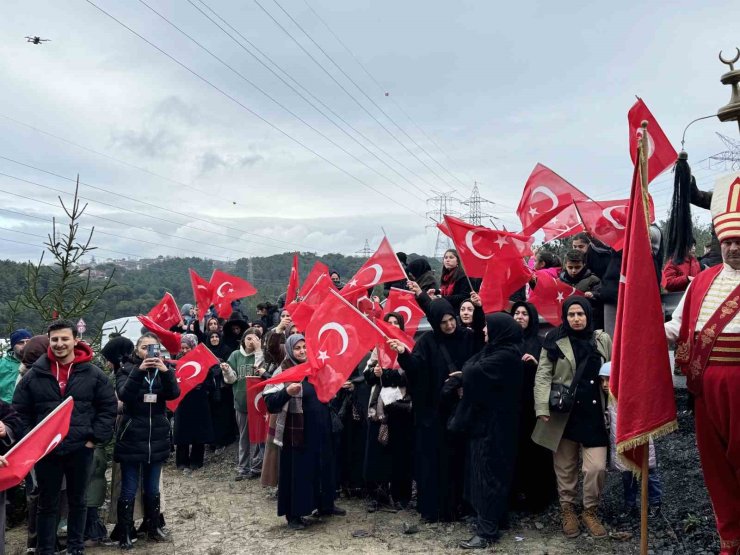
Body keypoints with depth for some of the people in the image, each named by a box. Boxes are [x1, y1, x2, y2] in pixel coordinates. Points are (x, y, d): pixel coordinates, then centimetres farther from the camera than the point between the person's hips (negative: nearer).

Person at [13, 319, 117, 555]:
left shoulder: (94, 374, -4)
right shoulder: (34, 374, -2)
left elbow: (108, 407, 0)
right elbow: (20, 410, 4)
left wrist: (95, 438, -6)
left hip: (81, 449, 0)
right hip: (45, 451, 0)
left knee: (77, 501, 15)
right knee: (47, 503, 12)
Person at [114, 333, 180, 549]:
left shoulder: (162, 370, 4)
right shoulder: (127, 370, -3)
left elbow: (174, 393, -12)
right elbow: (123, 394, -21)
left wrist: (165, 371, -29)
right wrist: (139, 370, -32)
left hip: (157, 439, 3)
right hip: (131, 438, -3)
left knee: (152, 488, 14)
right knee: (129, 489, 2)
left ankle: (153, 527, 28)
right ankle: (125, 533, 13)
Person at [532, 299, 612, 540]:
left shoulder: (603, 340, 7)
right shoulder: (554, 341, 0)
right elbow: (543, 376, -5)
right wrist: (543, 408, -15)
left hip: (594, 413, 1)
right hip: (563, 414, -1)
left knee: (597, 467, -3)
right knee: (565, 467, 10)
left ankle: (590, 511, 19)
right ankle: (568, 510, 27)